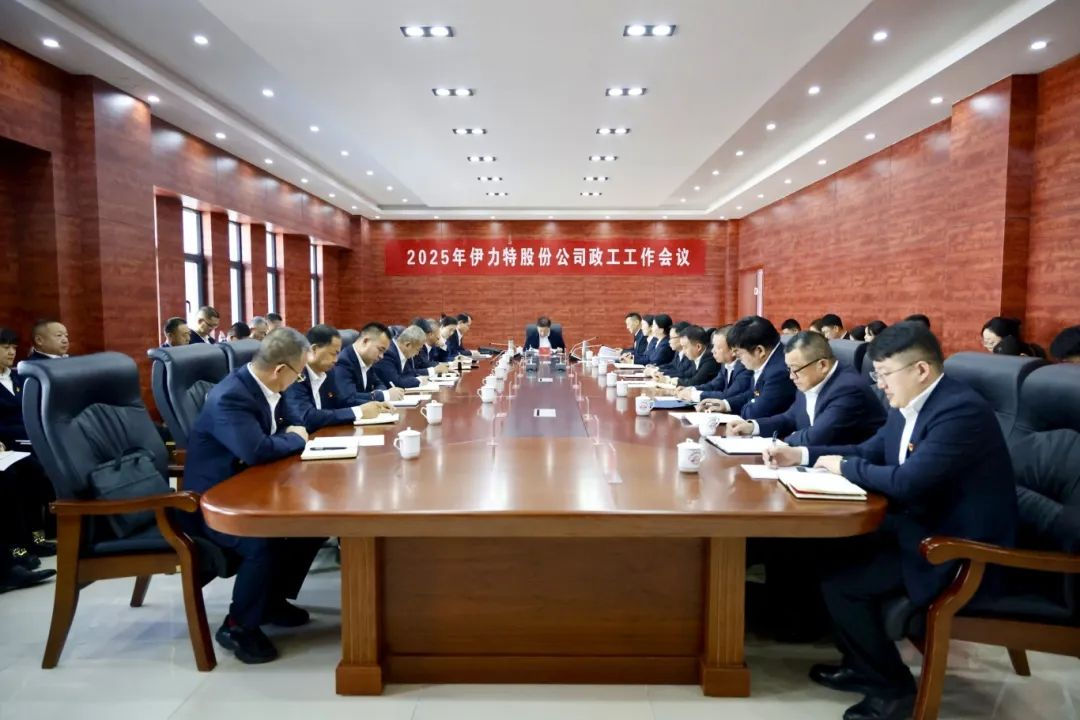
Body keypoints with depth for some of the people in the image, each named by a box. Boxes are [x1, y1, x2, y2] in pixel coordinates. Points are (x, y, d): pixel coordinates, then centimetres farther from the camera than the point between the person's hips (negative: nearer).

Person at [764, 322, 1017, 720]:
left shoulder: (960, 410, -25)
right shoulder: (909, 406, 4)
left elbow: (905, 481, -32)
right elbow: (867, 451, 15)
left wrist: (844, 467, -15)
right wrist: (800, 454, 4)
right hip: (923, 523, 9)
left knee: (841, 580, -15)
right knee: (831, 552, 4)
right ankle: (862, 664, 22)